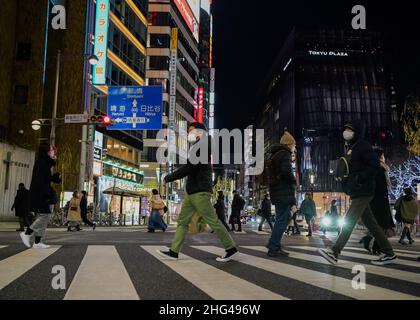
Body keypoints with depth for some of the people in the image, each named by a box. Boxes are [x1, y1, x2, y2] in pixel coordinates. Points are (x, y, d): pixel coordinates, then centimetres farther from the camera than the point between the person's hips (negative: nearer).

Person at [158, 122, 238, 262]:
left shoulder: (201, 146, -10)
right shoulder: (198, 147, 21)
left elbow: (188, 168, -18)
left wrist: (169, 178, -10)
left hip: (200, 192, -10)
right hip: (192, 192, 10)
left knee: (212, 221, -7)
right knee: (182, 221, 6)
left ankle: (231, 249, 0)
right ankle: (174, 251, 8)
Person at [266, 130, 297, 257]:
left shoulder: (272, 154, 18)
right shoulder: (285, 154, -10)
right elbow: (287, 172, -23)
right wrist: (294, 181, -6)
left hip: (276, 192, 9)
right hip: (284, 192, -9)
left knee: (281, 218, 18)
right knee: (282, 219, -5)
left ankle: (273, 245, 20)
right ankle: (274, 249, -5)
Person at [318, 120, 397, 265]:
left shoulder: (362, 145, -9)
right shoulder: (351, 148, 19)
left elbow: (375, 165, -19)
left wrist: (359, 180, -21)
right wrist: (346, 182, 9)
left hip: (363, 192, -10)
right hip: (358, 193, 10)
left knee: (349, 222, -11)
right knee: (370, 223, 11)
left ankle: (334, 253, -12)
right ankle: (389, 253, 18)